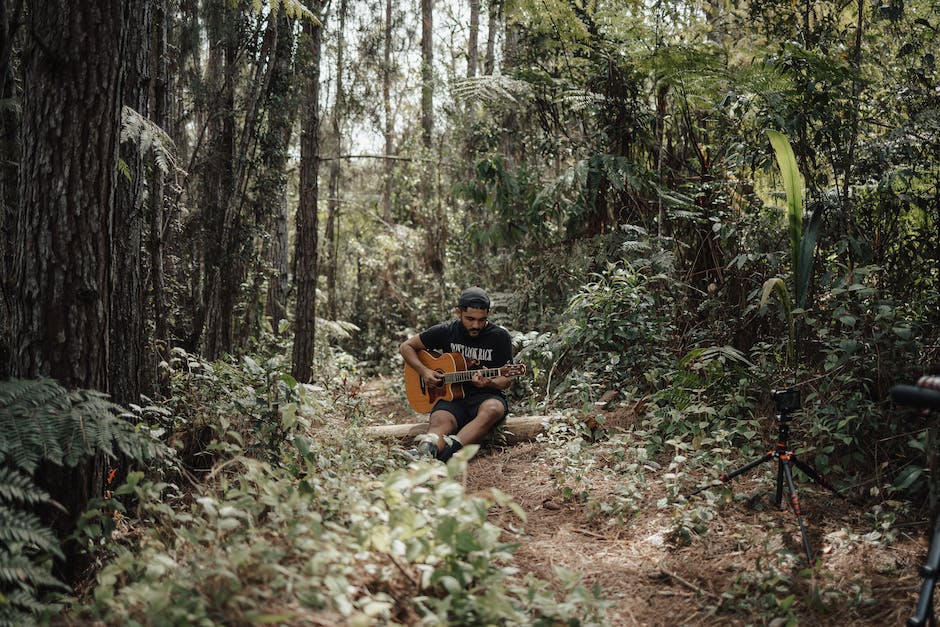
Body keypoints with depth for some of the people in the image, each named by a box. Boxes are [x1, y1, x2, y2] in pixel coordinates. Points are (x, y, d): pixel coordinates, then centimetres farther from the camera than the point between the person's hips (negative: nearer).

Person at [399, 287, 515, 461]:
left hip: (487, 396, -1)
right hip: (452, 396, 1)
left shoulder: (499, 337, 0)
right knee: (439, 422, -34)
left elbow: (506, 380, 4)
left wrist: (488, 383, -20)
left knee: (492, 410, -38)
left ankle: (448, 450, -59)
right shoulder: (446, 332, 3)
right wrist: (424, 371, -4)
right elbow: (406, 347, 13)